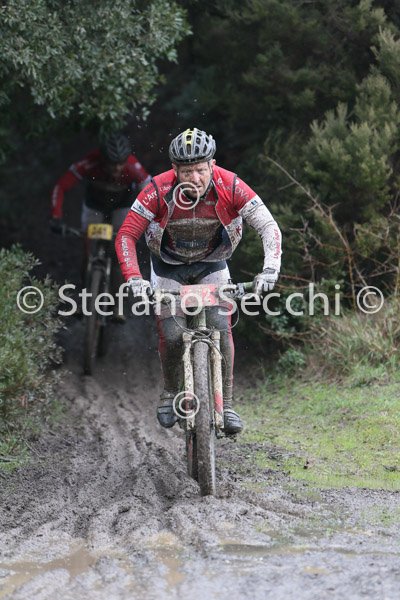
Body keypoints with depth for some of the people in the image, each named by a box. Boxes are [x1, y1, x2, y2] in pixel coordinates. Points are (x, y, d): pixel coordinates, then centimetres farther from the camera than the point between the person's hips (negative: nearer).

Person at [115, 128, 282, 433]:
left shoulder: (230, 187, -28)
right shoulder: (159, 190, -30)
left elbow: (269, 227, -25)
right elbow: (126, 235, -26)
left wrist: (270, 269, -39)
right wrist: (134, 278, -40)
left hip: (212, 264, 1)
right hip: (169, 266, -1)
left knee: (221, 328, -14)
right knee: (171, 335, -9)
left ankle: (226, 403, -2)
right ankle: (171, 393, 18)